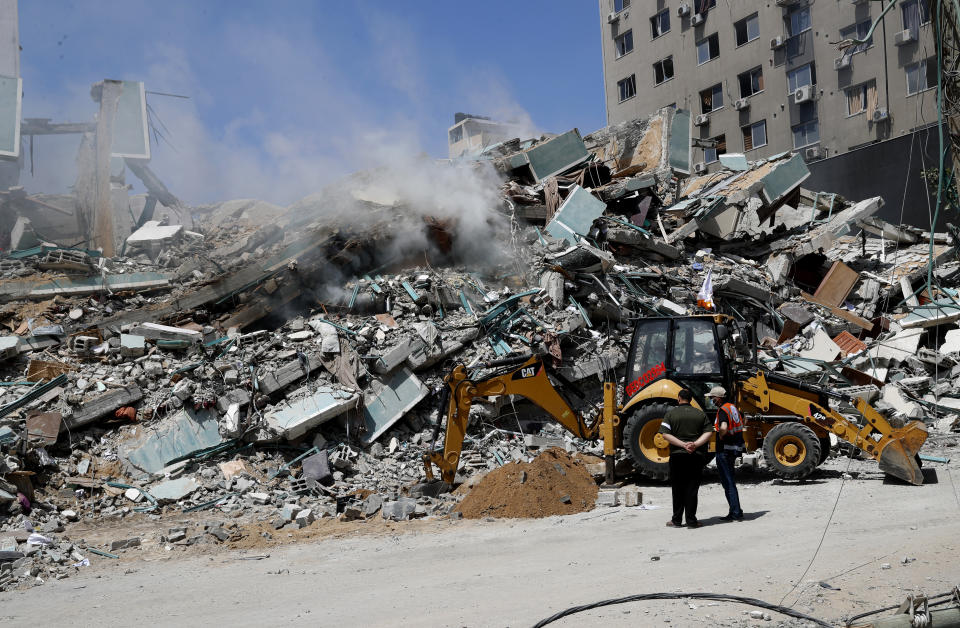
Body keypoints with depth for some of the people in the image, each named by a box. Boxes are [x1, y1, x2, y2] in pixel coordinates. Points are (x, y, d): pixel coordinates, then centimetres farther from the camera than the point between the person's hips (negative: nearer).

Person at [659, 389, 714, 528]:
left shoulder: (670, 414, 1)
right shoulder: (700, 414, 7)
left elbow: (666, 434, -10)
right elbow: (709, 432, -2)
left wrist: (683, 445, -13)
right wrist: (695, 444, -12)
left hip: (677, 454, -1)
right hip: (696, 456, 1)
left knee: (678, 489, 7)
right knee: (692, 488, 3)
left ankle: (677, 520, 11)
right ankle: (691, 520, 2)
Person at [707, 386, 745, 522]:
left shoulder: (722, 410, -17)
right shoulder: (733, 407, 12)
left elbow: (723, 428, -36)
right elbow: (740, 426, 25)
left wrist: (720, 436, -16)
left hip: (724, 450, -10)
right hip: (735, 448, 10)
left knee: (728, 482, -3)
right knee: (729, 481, 18)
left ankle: (736, 513, -1)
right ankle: (735, 511, 22)